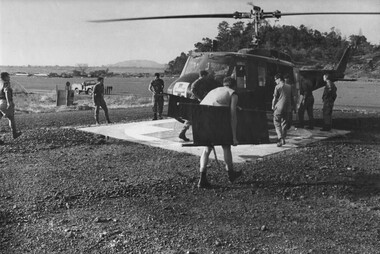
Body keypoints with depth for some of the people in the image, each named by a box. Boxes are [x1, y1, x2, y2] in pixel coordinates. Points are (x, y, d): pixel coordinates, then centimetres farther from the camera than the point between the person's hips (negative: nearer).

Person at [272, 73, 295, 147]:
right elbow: (292, 98, 13)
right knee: (284, 123, 14)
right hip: (287, 108, 6)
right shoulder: (289, 86, 9)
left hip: (279, 107, -5)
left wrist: (273, 106, 7)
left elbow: (275, 98, -7)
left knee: (277, 122, 2)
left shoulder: (277, 87, -8)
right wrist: (293, 106, 21)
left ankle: (280, 138, -15)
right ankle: (283, 139, 20)